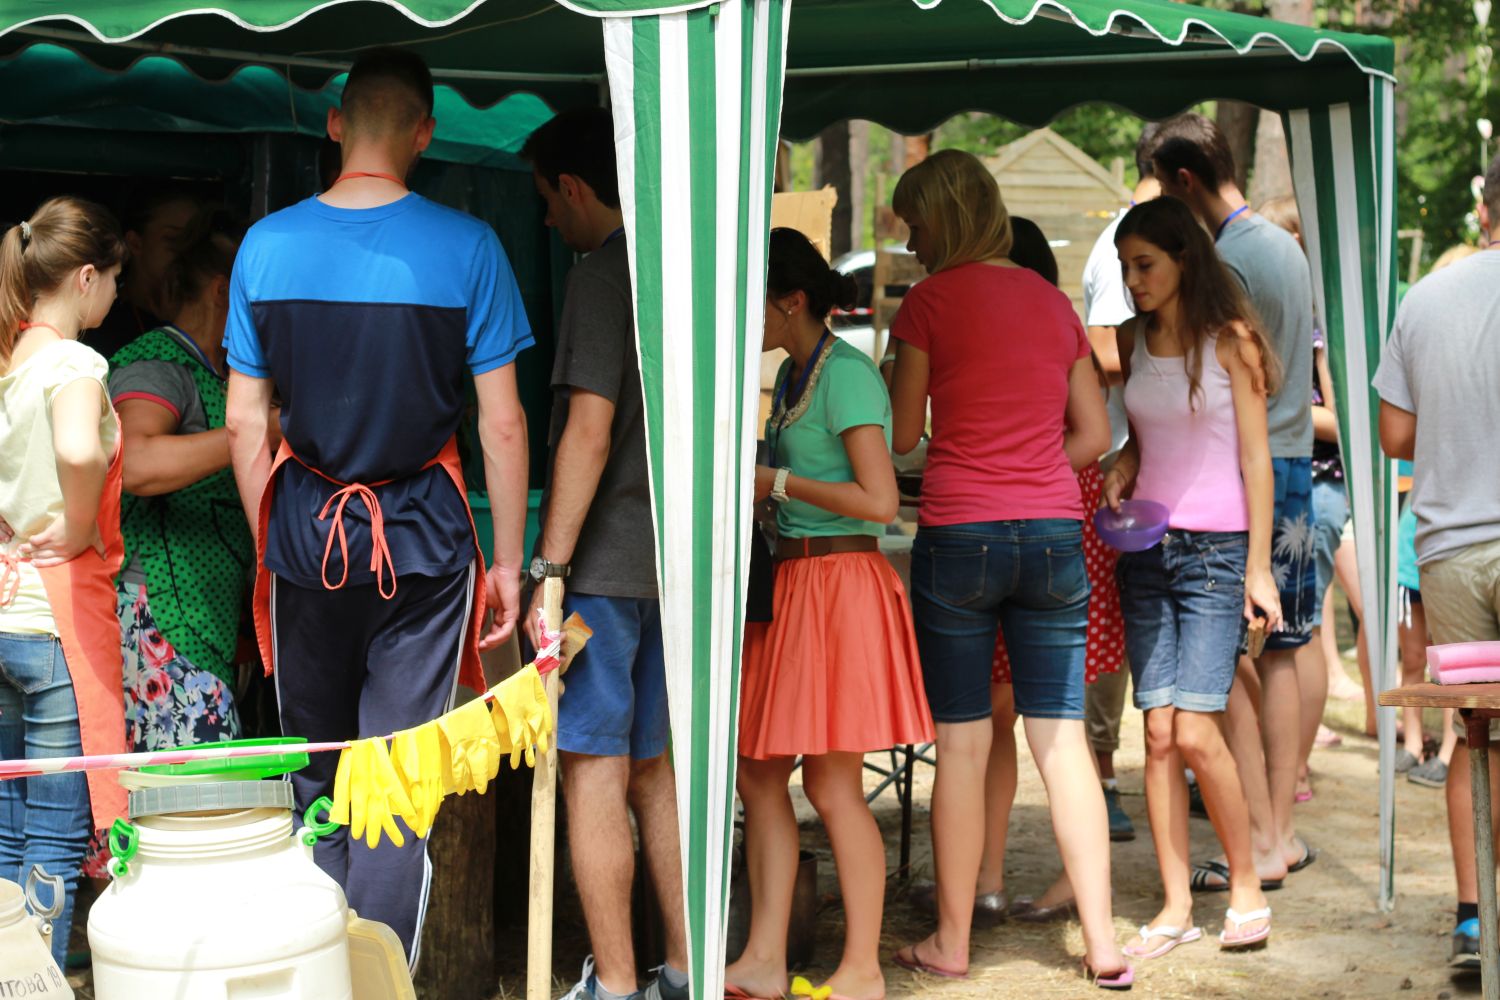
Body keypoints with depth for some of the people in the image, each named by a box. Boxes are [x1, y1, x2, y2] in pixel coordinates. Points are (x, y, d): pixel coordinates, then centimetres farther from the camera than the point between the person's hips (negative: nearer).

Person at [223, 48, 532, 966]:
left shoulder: (267, 245, 0)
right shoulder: (465, 247, -7)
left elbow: (245, 425, 3)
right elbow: (502, 424, -6)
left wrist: (271, 546, 14)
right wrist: (508, 560, 2)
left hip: (304, 533, 3)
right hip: (424, 541, -2)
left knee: (316, 781, 15)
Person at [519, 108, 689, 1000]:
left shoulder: (603, 276, -12)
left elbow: (590, 430, -19)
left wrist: (548, 570, -17)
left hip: (606, 559, -8)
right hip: (674, 558, 8)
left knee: (595, 775, -2)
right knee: (654, 770, 15)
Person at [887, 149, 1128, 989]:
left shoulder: (932, 299, -5)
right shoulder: (1053, 300, 11)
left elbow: (903, 434, 0)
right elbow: (1095, 433, 14)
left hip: (960, 534, -4)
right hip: (1055, 534, 4)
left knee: (963, 741, 3)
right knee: (1063, 737, 6)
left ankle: (952, 942, 11)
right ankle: (1102, 943, 7)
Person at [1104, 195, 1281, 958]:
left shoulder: (1229, 339, -4)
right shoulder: (1134, 340, 10)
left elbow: (1255, 458, -4)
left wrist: (1259, 568, -7)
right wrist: (1119, 473, -2)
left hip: (1216, 549, -4)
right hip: (1147, 547, 5)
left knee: (1195, 730, -12)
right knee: (1158, 731, -1)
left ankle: (1246, 885, 6)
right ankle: (1175, 906, 5)